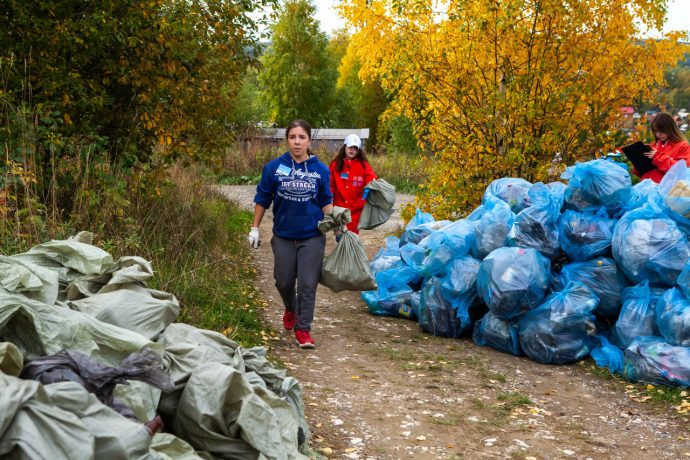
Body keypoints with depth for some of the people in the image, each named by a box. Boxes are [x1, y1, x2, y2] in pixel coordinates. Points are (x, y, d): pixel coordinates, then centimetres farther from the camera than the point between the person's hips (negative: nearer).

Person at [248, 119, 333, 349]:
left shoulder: (321, 170, -4)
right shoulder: (274, 167, -5)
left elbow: (326, 202, 5)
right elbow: (262, 199, 4)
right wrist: (255, 228, 6)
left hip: (312, 237, -1)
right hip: (283, 235, 1)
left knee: (308, 284, -1)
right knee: (284, 281, 11)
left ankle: (303, 328, 12)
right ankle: (290, 309, 43)